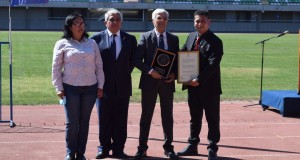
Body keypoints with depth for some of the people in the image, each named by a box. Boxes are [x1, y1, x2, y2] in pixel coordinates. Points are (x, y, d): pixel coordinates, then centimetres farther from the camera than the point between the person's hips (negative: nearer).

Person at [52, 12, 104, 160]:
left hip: (90, 88, 3)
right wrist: (59, 88, -4)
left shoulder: (92, 43, 9)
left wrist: (100, 86, 5)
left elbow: (99, 66, 10)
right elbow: (56, 67, 1)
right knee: (72, 122, -1)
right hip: (71, 88, -3)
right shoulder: (62, 44, 1)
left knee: (84, 122, 7)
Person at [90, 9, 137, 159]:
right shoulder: (97, 38, 0)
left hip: (123, 86, 2)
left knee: (120, 120, 5)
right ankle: (104, 148, 16)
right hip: (104, 85, -1)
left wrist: (126, 74, 3)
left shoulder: (130, 39, 7)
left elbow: (133, 60, 12)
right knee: (104, 119, 5)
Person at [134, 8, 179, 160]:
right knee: (146, 116, 5)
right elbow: (137, 60, -5)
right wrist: (150, 71, -18)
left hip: (167, 82, 2)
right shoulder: (145, 37, 0)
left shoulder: (174, 38, 7)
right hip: (149, 81, -2)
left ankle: (168, 148, 18)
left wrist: (174, 74, -7)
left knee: (167, 116, 8)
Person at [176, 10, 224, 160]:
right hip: (192, 86, 6)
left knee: (212, 119, 5)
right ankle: (192, 146, 27)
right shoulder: (191, 37, 8)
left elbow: (212, 64, -21)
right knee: (194, 118, 16)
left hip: (209, 87, -6)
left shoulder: (215, 41, -13)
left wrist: (199, 80, -25)